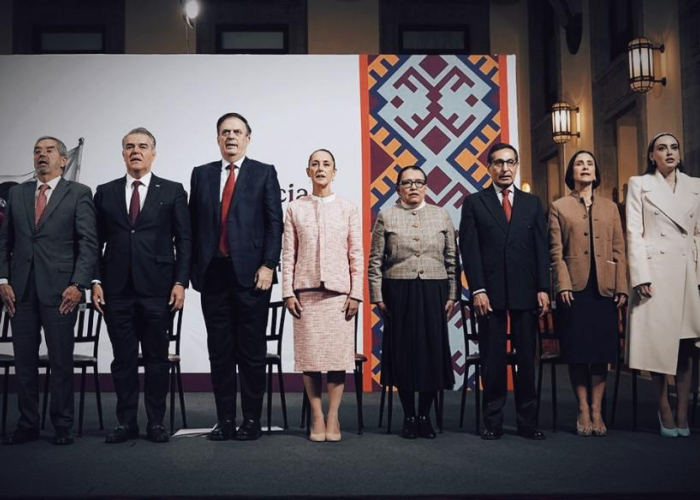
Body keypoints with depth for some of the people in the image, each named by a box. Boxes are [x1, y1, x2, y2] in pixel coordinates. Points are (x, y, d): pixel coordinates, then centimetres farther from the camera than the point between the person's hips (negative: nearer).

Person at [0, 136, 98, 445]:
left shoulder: (79, 194, 2)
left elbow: (89, 243, -4)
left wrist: (78, 285, -12)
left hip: (59, 291, -4)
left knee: (61, 362, 2)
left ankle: (62, 427, 12)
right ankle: (27, 425, 18)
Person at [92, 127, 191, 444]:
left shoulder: (172, 191, 5)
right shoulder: (105, 192, 11)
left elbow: (183, 240, 2)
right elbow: (96, 241, 10)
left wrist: (180, 282, -6)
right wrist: (96, 281, 1)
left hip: (158, 290, -2)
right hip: (117, 290, 2)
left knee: (157, 358, 5)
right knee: (123, 359, 6)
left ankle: (156, 423, 13)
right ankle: (126, 423, 15)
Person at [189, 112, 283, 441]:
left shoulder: (264, 173, 5)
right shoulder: (201, 174, 14)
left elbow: (274, 223, -1)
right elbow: (193, 224, 11)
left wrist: (268, 265, -9)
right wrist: (193, 269, 5)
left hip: (250, 274, -3)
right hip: (212, 274, 3)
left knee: (251, 351, 2)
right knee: (219, 350, 7)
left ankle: (251, 420, 12)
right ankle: (225, 420, 16)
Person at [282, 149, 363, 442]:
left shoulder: (348, 209, 8)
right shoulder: (295, 209, 9)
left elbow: (356, 255, 5)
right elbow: (288, 254, 5)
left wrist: (356, 293, -2)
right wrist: (288, 292, -2)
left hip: (338, 292, 0)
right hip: (306, 292, 0)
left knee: (338, 355, -2)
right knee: (309, 356, 0)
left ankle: (333, 417, 7)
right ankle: (317, 418, 9)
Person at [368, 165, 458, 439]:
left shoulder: (442, 216, 9)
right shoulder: (386, 217, 5)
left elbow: (452, 259, 8)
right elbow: (375, 261, 3)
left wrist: (452, 294, 2)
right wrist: (378, 296, -3)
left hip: (433, 293, 1)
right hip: (399, 293, -1)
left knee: (433, 352, 3)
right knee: (403, 352, 3)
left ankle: (425, 415, 17)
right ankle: (408, 416, 15)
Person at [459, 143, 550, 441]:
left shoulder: (532, 203, 13)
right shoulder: (474, 203, 6)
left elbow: (541, 248, 9)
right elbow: (469, 250, -1)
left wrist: (543, 288, 0)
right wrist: (477, 289, -10)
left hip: (525, 291, 2)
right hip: (490, 292, -2)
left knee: (527, 357, 5)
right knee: (492, 359, 2)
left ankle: (528, 421, 13)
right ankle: (493, 422, 10)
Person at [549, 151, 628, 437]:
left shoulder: (610, 208, 14)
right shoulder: (559, 207, 6)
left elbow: (619, 251, 8)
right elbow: (556, 252, -1)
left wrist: (622, 287, 0)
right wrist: (563, 285, -12)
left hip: (604, 288, 2)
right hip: (575, 288, -2)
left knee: (602, 350, 4)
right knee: (577, 350, 1)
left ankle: (597, 410, 12)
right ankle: (583, 410, 10)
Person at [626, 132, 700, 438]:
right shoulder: (639, 184, 6)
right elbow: (634, 232, -2)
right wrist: (641, 275, -11)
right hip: (655, 269, -3)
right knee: (658, 341, -3)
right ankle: (665, 411, 4)